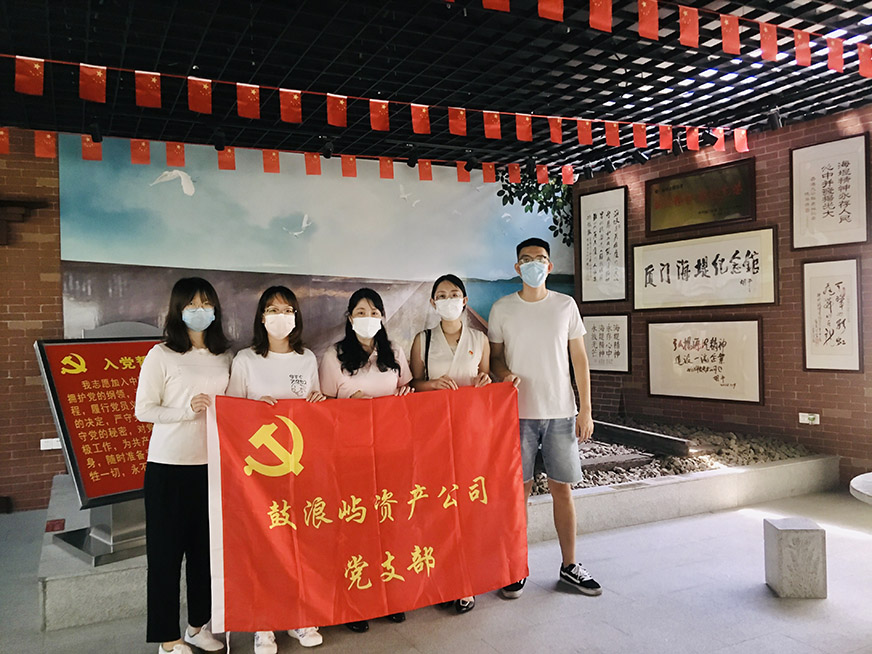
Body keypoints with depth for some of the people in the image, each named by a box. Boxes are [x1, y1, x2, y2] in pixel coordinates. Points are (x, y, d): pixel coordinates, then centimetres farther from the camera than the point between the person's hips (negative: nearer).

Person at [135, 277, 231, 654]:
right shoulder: (161, 355, -5)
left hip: (212, 464, 5)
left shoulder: (223, 356, 9)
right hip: (169, 467, -4)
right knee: (167, 550, 5)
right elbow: (143, 410, -7)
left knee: (206, 548, 12)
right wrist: (186, 410, -18)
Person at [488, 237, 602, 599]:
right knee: (519, 488, 3)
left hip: (561, 412, 1)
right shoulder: (502, 308, 3)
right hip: (519, 412, -1)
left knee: (562, 488, 7)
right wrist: (505, 374, -14)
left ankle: (570, 565, 23)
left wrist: (586, 410, 2)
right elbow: (494, 355, 10)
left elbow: (579, 358, 6)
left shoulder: (566, 305, 4)